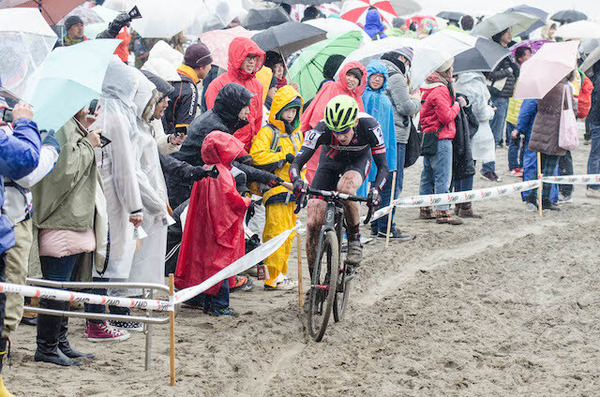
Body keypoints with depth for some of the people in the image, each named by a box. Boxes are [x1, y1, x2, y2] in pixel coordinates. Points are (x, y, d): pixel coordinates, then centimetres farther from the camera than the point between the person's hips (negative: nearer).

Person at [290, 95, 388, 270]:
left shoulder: (369, 126, -34)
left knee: (345, 189, -38)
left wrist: (375, 190, -49)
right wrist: (296, 181, -58)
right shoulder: (322, 130, -34)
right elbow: (296, 163, -35)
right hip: (331, 162, 1)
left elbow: (383, 166, -29)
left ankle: (355, 240, -15)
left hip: (358, 160, -1)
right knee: (313, 223, -12)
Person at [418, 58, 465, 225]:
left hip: (428, 137, 10)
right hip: (440, 138, -10)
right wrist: (458, 104, -6)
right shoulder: (440, 90, -18)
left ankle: (425, 209, 24)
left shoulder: (427, 87, 12)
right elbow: (447, 116, -20)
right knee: (443, 176, -7)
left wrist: (456, 103, 12)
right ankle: (442, 212, -7)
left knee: (428, 174, 16)